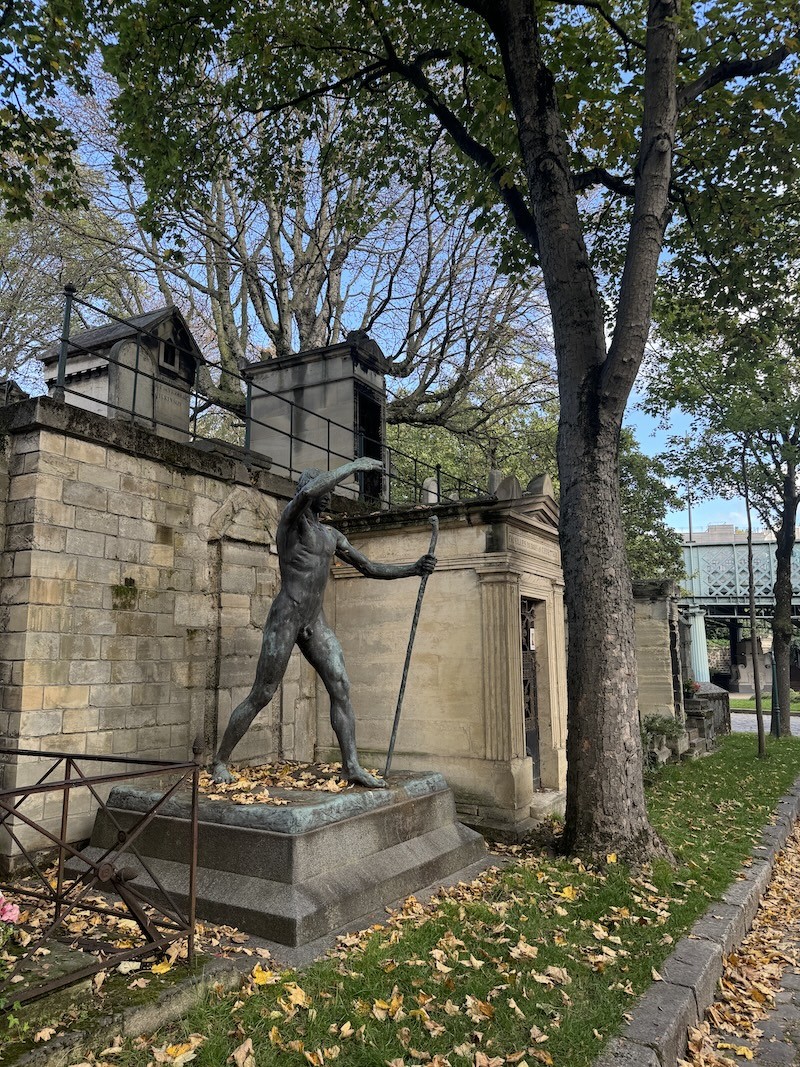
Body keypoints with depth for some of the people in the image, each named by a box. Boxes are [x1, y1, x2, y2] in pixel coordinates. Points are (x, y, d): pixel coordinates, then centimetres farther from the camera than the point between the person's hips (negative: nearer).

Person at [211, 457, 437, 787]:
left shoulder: (332, 535, 16)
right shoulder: (292, 517, -5)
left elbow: (370, 568, 16)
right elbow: (307, 492, -30)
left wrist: (414, 568, 4)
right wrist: (353, 466, -22)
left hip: (316, 623, 7)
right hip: (285, 618, -7)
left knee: (341, 688, -5)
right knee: (261, 695, -1)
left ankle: (352, 766, -2)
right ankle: (219, 760, 15)